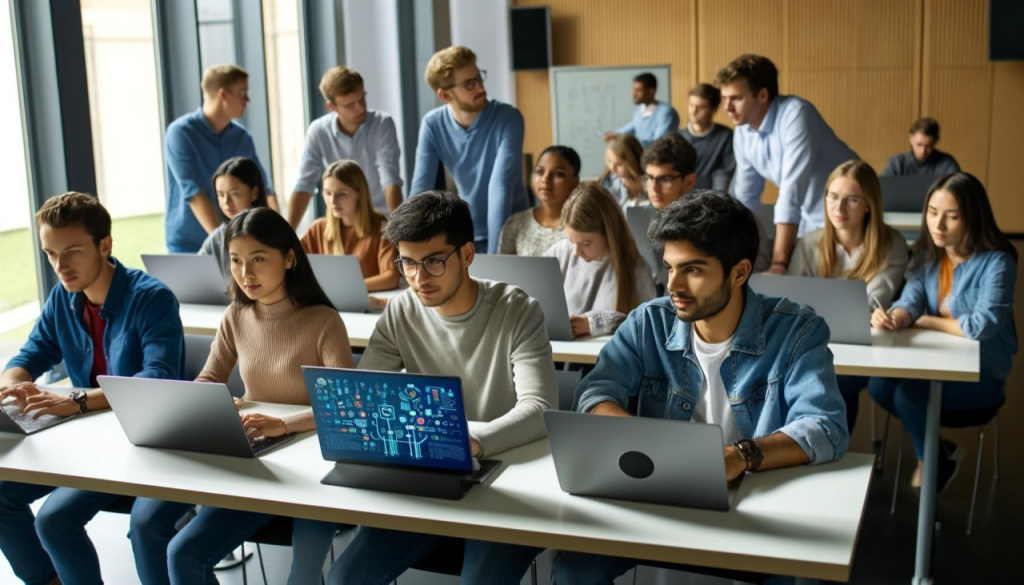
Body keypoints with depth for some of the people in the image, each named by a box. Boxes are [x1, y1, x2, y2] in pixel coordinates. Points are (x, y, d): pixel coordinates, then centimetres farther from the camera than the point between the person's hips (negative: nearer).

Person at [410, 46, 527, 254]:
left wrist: (494, 252, -32)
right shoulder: (432, 124, -7)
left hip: (508, 235, -3)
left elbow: (501, 186, -26)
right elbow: (420, 189, -9)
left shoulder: (508, 118, -18)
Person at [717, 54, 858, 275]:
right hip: (808, 221, 6)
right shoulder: (742, 134, -2)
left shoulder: (795, 114, -24)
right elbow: (745, 197, 9)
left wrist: (779, 262, -36)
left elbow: (792, 189, -31)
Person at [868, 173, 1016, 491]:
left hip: (981, 376, -6)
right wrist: (894, 317, -36)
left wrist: (925, 321, -13)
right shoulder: (928, 254, 2)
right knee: (878, 385, -19)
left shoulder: (996, 262, -16)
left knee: (908, 395, -27)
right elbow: (911, 298, -12)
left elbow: (983, 325, -25)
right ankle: (938, 449, 6)